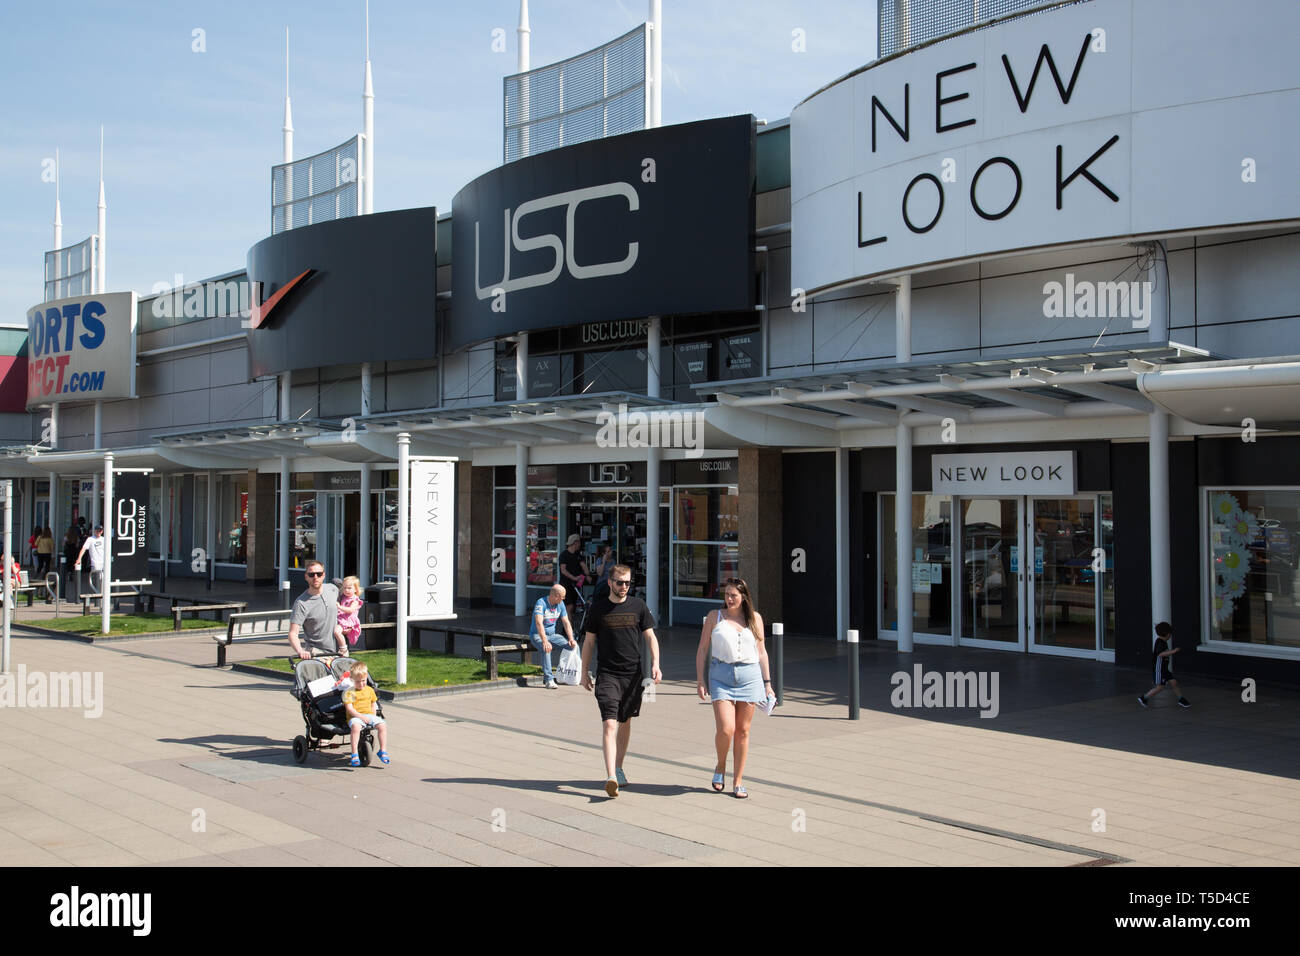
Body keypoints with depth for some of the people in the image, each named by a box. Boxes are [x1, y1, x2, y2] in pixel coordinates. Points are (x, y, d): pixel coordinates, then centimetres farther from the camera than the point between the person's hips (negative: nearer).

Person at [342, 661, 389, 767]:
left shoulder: (370, 690, 16)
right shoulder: (349, 692, -1)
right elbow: (349, 708, -10)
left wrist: (374, 717, 8)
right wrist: (361, 716, -21)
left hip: (369, 715, 5)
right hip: (355, 717, -5)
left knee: (382, 725, -20)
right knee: (355, 726, -38)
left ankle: (383, 751, -6)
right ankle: (354, 754, -33)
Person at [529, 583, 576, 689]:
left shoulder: (560, 604, 2)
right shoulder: (541, 603, -20)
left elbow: (566, 622, 2)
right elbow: (539, 623, -31)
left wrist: (571, 639, -14)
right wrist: (545, 641, -42)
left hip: (551, 635, 6)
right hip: (537, 635, -6)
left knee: (573, 646, -14)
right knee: (546, 649, -37)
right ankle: (549, 680, -37)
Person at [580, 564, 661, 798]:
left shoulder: (638, 606, 4)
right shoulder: (598, 608, 1)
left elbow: (650, 637, 7)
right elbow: (589, 642, 8)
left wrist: (655, 664, -6)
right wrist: (585, 673, 7)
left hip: (633, 674, 2)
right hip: (606, 675, -2)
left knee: (625, 723, 13)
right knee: (609, 724, -13)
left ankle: (619, 768, 31)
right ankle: (611, 777, -21)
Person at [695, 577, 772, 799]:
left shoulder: (755, 618, 9)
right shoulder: (714, 617, 6)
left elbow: (762, 652, 15)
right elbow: (702, 649, 8)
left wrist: (767, 683, 11)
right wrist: (700, 680, 0)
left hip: (750, 675, 2)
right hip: (721, 676, -1)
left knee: (743, 731, 3)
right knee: (725, 729, -13)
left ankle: (738, 781, 14)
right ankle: (720, 767, 16)